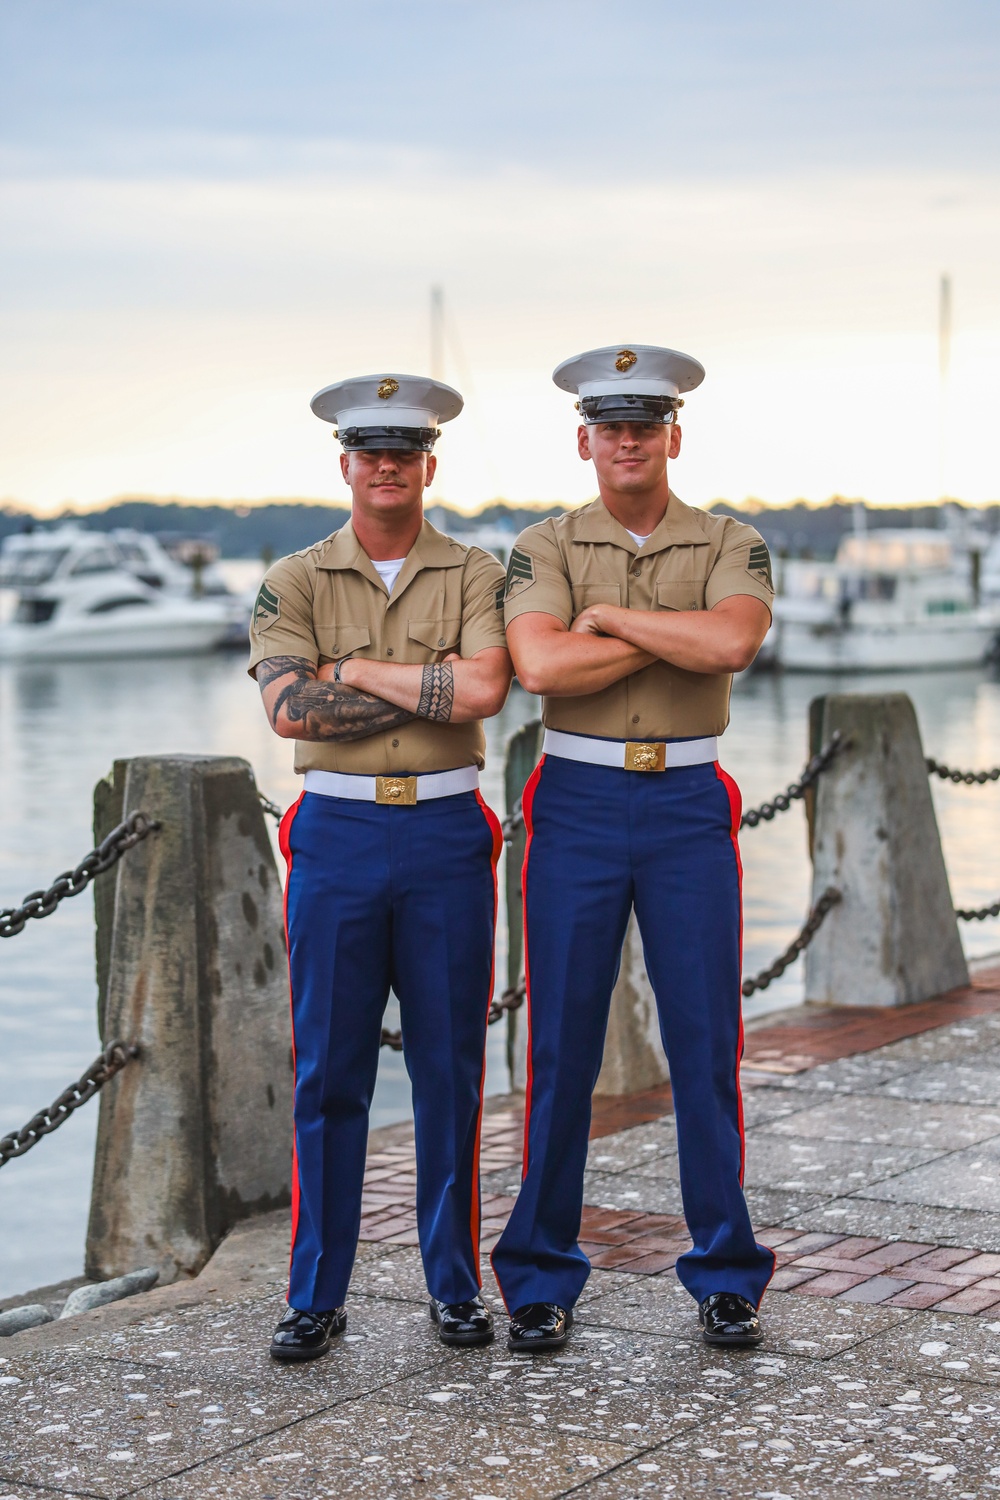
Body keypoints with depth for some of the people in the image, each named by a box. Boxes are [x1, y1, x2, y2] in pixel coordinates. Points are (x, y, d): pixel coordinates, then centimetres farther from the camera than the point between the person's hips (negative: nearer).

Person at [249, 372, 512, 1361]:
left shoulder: (475, 577, 4)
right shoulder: (293, 584, 5)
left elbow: (484, 689, -14)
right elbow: (288, 709, -11)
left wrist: (354, 670, -9)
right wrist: (433, 691, -11)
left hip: (447, 835, 0)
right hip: (337, 834, 0)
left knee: (450, 1070, 6)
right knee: (327, 1074, 3)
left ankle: (454, 1284, 18)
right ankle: (316, 1297, 13)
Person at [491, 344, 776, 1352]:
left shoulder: (731, 547, 4)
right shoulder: (543, 549, 3)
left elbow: (733, 641, -18)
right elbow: (539, 666, -16)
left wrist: (610, 615, -11)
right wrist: (678, 637, -12)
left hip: (688, 808, 0)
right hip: (576, 803, 0)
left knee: (706, 1043, 2)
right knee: (560, 1045, 2)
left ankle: (725, 1278, 14)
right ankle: (542, 1279, 14)